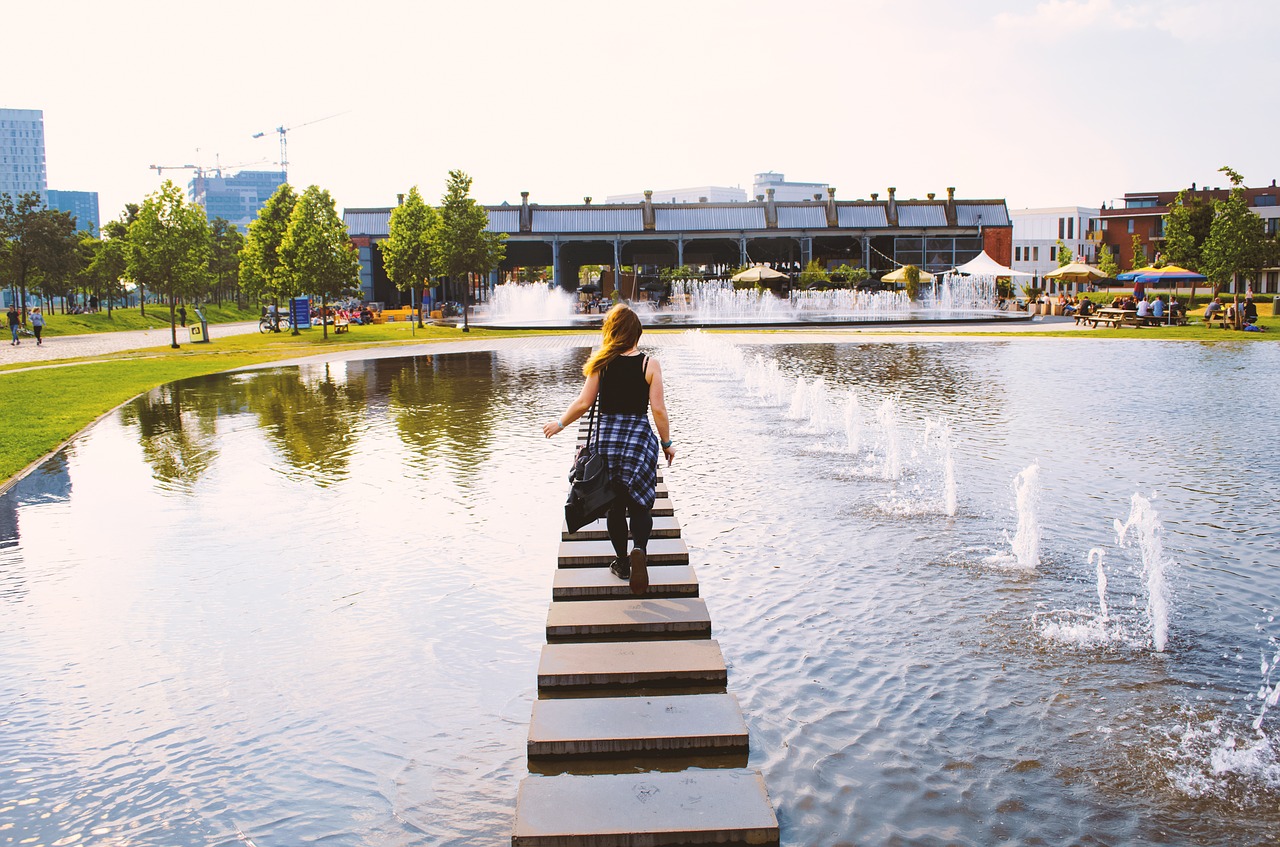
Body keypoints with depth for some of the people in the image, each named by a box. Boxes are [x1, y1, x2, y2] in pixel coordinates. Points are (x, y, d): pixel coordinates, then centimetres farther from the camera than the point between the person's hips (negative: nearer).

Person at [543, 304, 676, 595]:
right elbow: (658, 409, -8)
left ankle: (622, 562, 24)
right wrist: (667, 443, 4)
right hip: (640, 439, -1)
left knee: (615, 506, 14)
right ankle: (639, 549, -23)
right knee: (639, 503, 4)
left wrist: (559, 423, 13)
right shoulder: (650, 365, -5)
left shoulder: (601, 363, -2)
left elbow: (583, 403, -3)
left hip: (607, 437, 2)